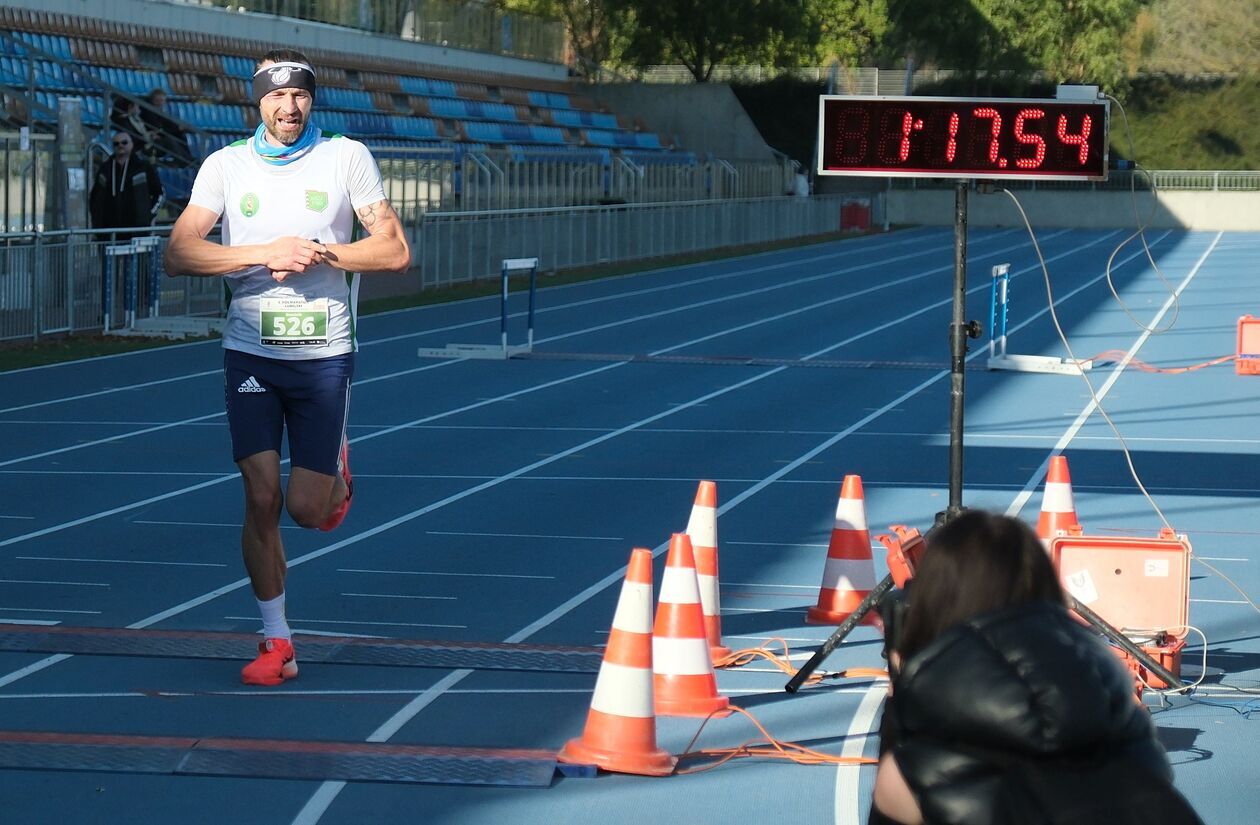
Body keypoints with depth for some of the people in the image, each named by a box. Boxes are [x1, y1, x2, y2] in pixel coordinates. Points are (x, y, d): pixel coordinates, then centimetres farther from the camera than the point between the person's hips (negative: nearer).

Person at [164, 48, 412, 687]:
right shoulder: (226, 165, 2)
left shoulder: (346, 157, 1)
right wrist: (265, 254, -18)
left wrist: (318, 252, -15)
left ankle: (336, 474, 35)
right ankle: (276, 643, 7)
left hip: (324, 353, -1)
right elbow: (178, 253, -7)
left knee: (306, 509, -2)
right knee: (261, 497, -5)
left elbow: (395, 251, -2)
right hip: (251, 352, 1)